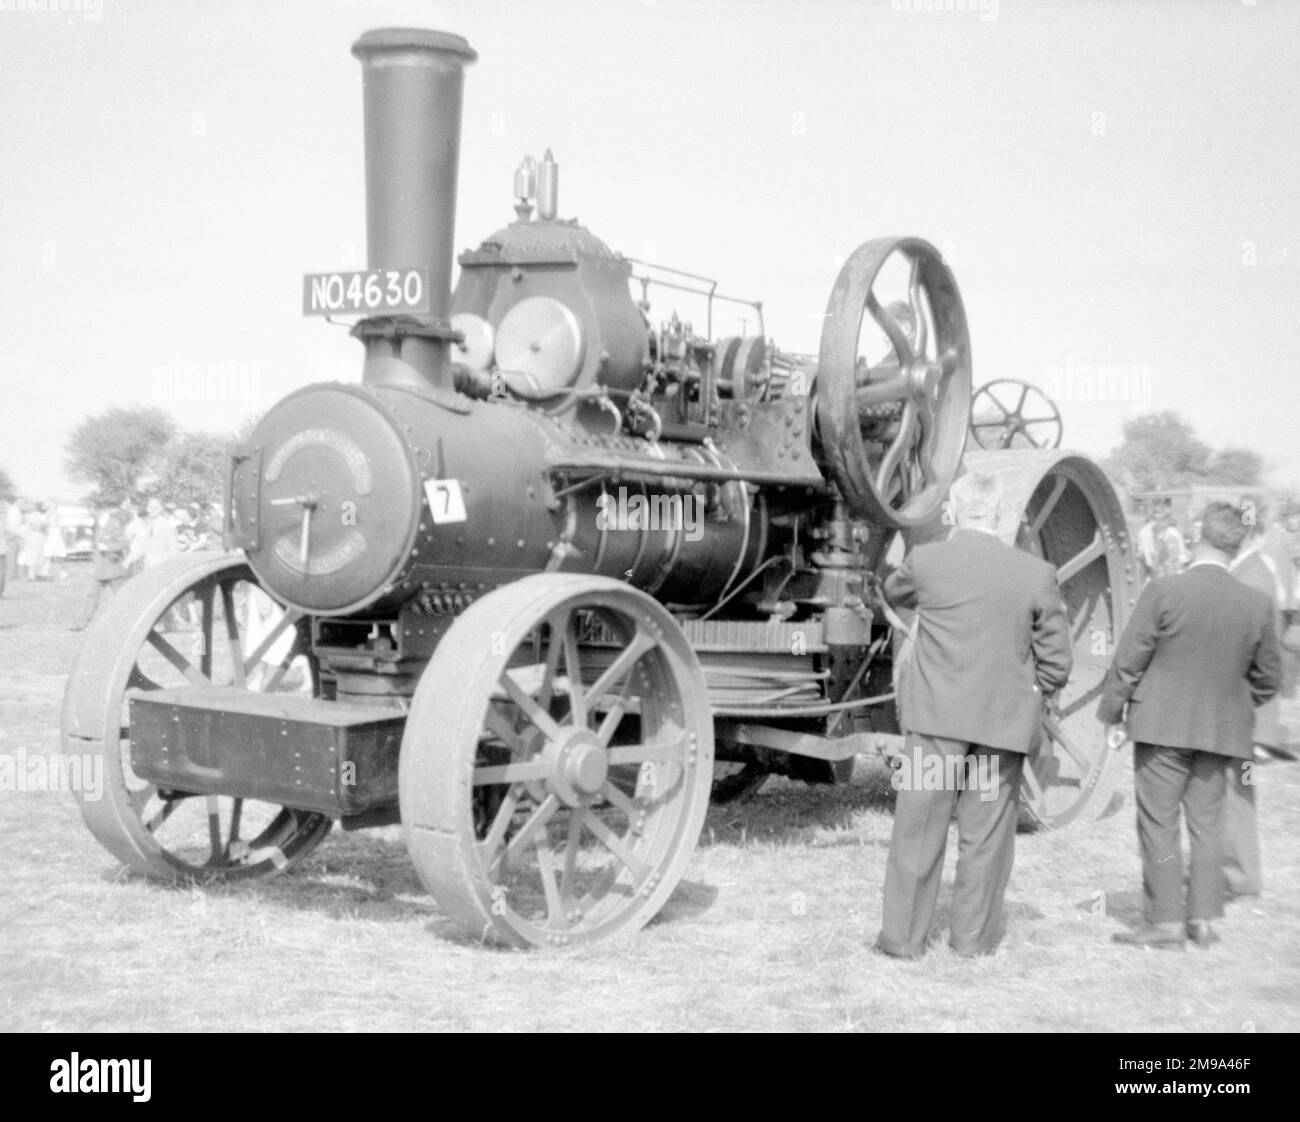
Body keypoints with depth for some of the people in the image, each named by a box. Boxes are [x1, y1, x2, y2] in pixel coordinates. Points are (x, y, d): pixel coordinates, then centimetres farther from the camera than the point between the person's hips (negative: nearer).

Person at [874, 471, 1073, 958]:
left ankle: (903, 936, 15)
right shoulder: (1036, 574, -4)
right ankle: (974, 937, 21)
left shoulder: (925, 561, -6)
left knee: (918, 828, 8)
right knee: (986, 834, 11)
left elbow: (893, 592, 18)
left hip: (935, 716, -1)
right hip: (1005, 722, 1)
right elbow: (1057, 663, 0)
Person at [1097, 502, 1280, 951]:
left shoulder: (1164, 591, -13)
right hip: (1221, 731, 4)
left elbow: (1128, 661, -9)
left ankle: (1165, 921, 6)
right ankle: (1204, 918, 17)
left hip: (1162, 725, -4)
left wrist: (1112, 713, 3)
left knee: (1158, 822, 3)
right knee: (1207, 824, 13)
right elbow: (1266, 680, 8)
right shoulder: (1258, 605, -2)